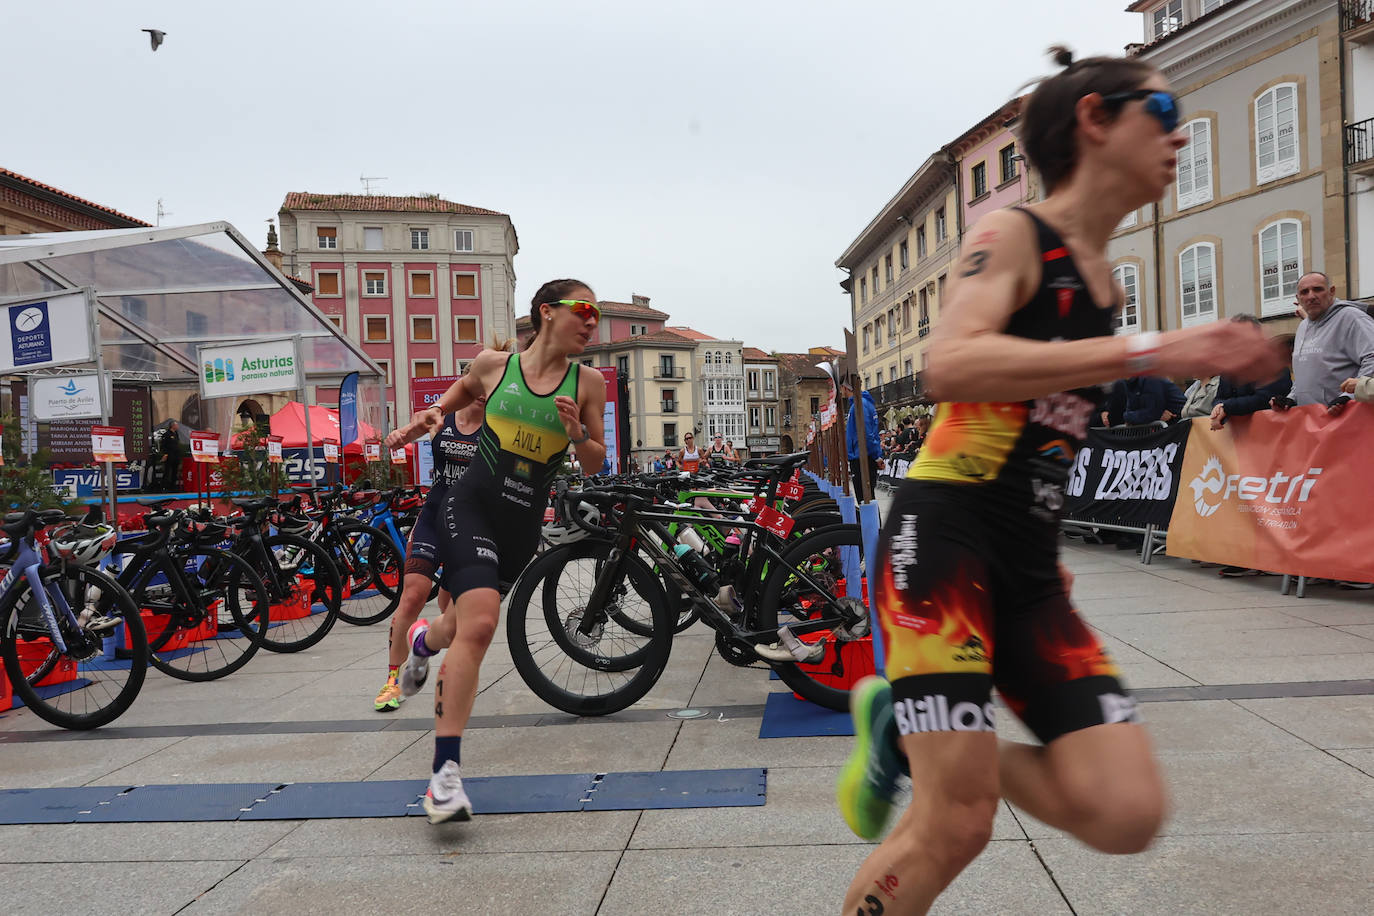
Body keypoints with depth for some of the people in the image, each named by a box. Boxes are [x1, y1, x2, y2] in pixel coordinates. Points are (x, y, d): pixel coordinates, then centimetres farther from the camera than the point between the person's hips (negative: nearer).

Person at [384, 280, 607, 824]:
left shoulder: (588, 382, 2)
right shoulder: (493, 364, 1)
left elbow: (596, 463, 7)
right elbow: (462, 391, 23)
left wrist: (576, 433, -13)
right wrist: (429, 417, 5)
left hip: (523, 524, 3)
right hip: (471, 503, -3)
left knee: (470, 625, 18)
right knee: (480, 624, -24)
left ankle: (427, 640, 58)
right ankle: (446, 773, -18)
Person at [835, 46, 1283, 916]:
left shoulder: (1104, 278, 19)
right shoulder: (1012, 233, -4)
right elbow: (951, 367, -25)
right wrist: (1149, 350, -28)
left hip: (1029, 567, 8)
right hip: (943, 538, -7)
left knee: (1127, 814, -5)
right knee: (958, 827, -11)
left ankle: (911, 729, 12)